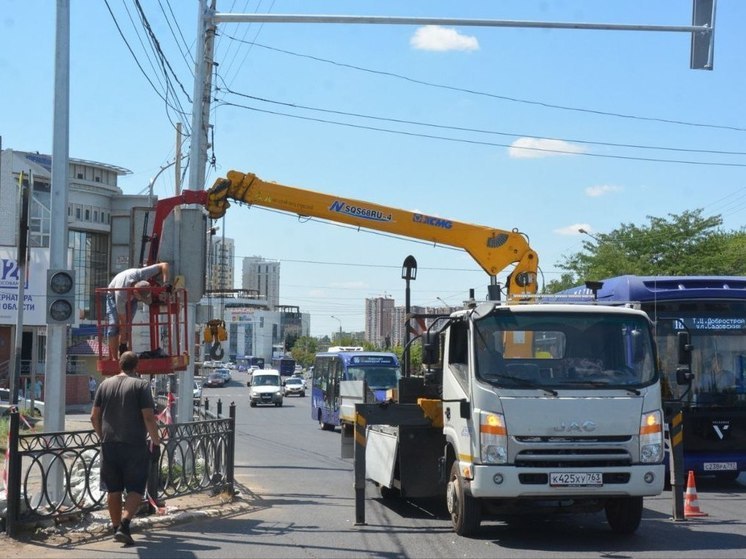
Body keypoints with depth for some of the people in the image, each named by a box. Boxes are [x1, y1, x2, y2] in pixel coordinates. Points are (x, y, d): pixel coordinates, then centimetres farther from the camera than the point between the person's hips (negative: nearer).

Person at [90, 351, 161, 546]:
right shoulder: (141, 385, -5)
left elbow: (94, 417, 11)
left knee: (113, 489, 13)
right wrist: (156, 440, -1)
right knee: (135, 488, 1)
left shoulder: (105, 385, 9)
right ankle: (124, 524, -15)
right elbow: (148, 417, -12)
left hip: (109, 444, 4)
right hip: (135, 445, -4)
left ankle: (116, 527, 20)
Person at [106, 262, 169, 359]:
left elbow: (164, 265, -30)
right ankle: (114, 358, -17)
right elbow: (123, 321, -36)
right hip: (114, 296, -4)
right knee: (114, 325, -20)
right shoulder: (120, 294, -44)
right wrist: (123, 343, -29)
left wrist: (165, 284, -40)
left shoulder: (141, 274, -39)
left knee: (128, 325, -15)